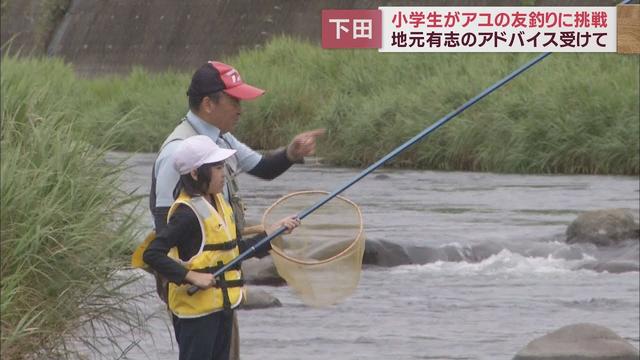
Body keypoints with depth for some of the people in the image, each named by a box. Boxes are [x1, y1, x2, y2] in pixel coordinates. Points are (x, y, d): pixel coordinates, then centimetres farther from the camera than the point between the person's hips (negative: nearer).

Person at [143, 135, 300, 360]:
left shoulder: (218, 204, 11)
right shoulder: (187, 212, -18)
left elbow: (236, 250, 17)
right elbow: (152, 255, -22)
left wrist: (273, 232, 12)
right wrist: (192, 277, -26)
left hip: (222, 305, 9)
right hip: (195, 306, -9)